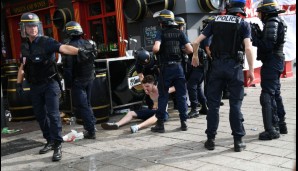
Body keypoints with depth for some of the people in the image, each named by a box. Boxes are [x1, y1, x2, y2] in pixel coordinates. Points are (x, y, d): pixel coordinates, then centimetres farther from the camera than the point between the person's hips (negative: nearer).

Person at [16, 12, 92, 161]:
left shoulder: (46, 42, -13)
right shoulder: (24, 46, 7)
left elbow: (63, 48, -31)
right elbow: (22, 66, 17)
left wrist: (78, 51, -48)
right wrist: (18, 83, 13)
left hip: (49, 84, -6)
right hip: (35, 86, 7)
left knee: (53, 114, -8)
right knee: (40, 115, 13)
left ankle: (57, 145, -2)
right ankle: (50, 141, 27)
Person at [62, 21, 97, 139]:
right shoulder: (90, 44, 2)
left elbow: (68, 68, -15)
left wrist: (68, 84, -8)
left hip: (77, 81, -6)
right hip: (89, 79, 6)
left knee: (82, 106, 1)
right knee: (87, 104, 20)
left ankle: (91, 131, 0)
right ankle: (92, 124, 23)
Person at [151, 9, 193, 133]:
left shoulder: (161, 33, -6)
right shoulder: (179, 33, 4)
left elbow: (156, 48, -22)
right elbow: (190, 50, -3)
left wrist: (155, 53, 0)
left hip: (165, 68, -3)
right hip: (178, 66, 3)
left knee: (163, 96, 5)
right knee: (181, 95, 10)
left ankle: (160, 124, 8)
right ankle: (183, 122, 13)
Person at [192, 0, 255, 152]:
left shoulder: (216, 21, 9)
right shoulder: (243, 24, 1)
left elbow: (196, 42, 6)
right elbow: (248, 48, -12)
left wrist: (195, 56, 23)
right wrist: (251, 70, -6)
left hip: (217, 65, 2)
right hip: (234, 66, -2)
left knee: (213, 103, 8)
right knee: (235, 104, 4)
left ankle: (211, 139, 12)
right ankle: (238, 141, 8)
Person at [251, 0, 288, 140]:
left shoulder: (272, 23, -14)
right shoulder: (277, 22, 16)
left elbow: (268, 45, -23)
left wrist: (254, 38, -16)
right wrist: (258, 34, 5)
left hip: (271, 63, -11)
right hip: (276, 62, 11)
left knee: (267, 96, -9)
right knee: (275, 94, 19)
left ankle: (271, 130, -7)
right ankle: (281, 125, 30)